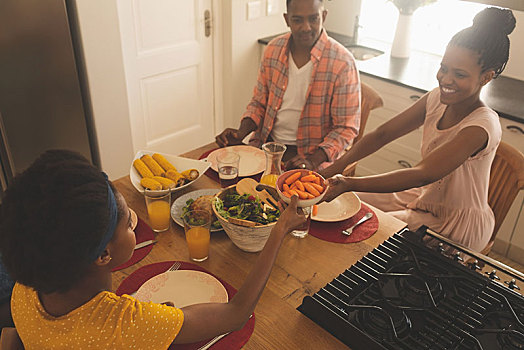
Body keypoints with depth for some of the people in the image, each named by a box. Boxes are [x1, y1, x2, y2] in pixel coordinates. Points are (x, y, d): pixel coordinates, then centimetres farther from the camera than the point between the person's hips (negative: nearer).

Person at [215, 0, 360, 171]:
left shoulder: (342, 63, -13)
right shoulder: (273, 50, 2)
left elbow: (346, 127, -10)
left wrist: (313, 161, -23)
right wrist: (241, 133, -5)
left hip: (312, 154, -4)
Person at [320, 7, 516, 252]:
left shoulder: (483, 126, -28)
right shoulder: (438, 99, -7)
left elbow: (422, 175, -36)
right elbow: (383, 134, -7)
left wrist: (349, 183, -45)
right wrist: (334, 169, -21)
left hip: (457, 227, -6)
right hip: (424, 198, 7)